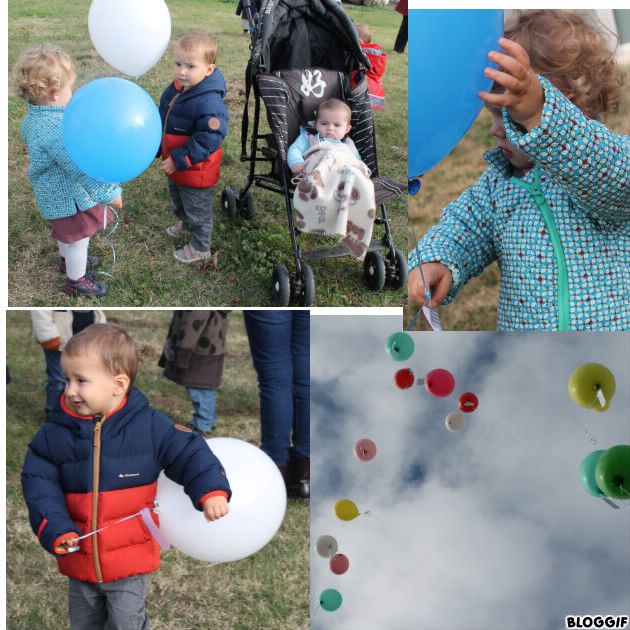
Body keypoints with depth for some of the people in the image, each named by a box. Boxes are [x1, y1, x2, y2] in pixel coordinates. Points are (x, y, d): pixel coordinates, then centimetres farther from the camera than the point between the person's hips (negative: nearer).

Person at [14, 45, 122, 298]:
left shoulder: (33, 117, -6)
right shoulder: (57, 130, -38)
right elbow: (83, 169, -37)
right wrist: (109, 194, -32)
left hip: (53, 193, 9)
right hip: (70, 198, -9)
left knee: (66, 233, 33)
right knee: (78, 238, 14)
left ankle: (68, 261, 57)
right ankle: (77, 281, 34)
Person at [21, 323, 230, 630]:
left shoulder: (149, 425, -13)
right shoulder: (54, 433, -8)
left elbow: (188, 454, -8)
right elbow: (39, 484, -6)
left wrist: (212, 491, -23)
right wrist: (56, 529, -19)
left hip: (130, 560, -3)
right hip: (79, 560, 3)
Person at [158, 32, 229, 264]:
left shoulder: (209, 103, -32)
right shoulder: (175, 89, -4)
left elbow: (208, 140, -32)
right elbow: (163, 120, 12)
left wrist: (178, 160, -29)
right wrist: (156, 148, 14)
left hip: (195, 171, -9)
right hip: (174, 165, 9)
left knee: (197, 209, 12)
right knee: (177, 199, 32)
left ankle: (200, 247, 32)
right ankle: (186, 224, 59)